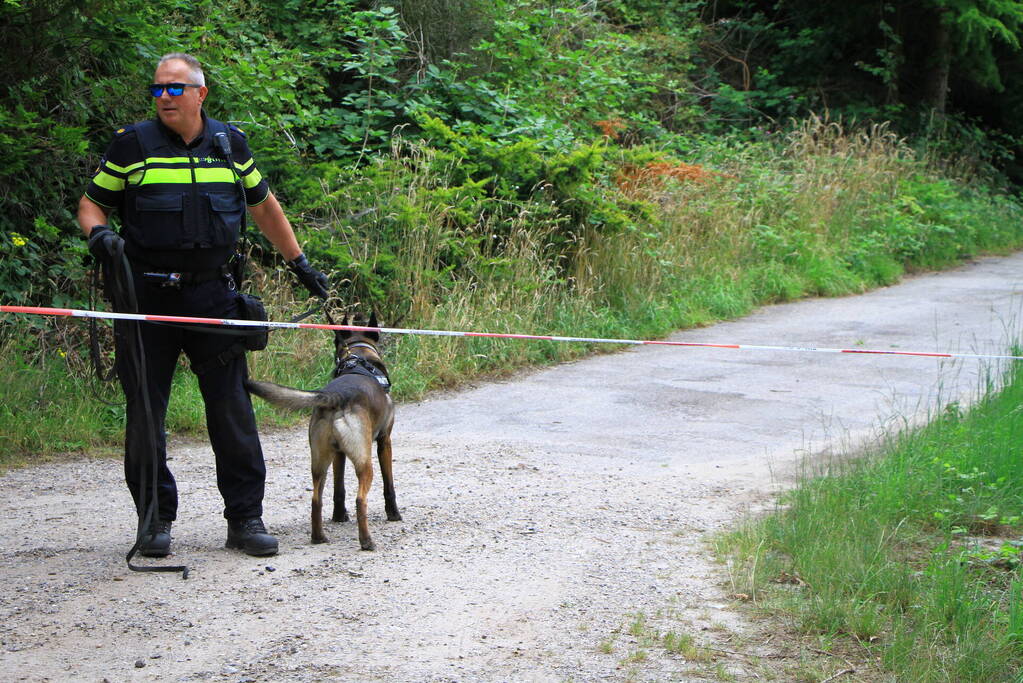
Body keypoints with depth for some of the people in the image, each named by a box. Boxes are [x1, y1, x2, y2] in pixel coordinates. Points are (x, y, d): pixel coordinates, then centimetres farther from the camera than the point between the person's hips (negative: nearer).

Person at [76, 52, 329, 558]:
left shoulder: (229, 143, 9)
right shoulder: (133, 144, 2)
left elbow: (263, 206, 21)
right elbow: (91, 202, 8)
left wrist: (299, 262, 22)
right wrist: (97, 233, -14)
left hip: (211, 293, 1)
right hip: (146, 297, -1)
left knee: (233, 407, 0)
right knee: (145, 412, 3)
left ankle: (245, 519, 8)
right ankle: (155, 520, 14)